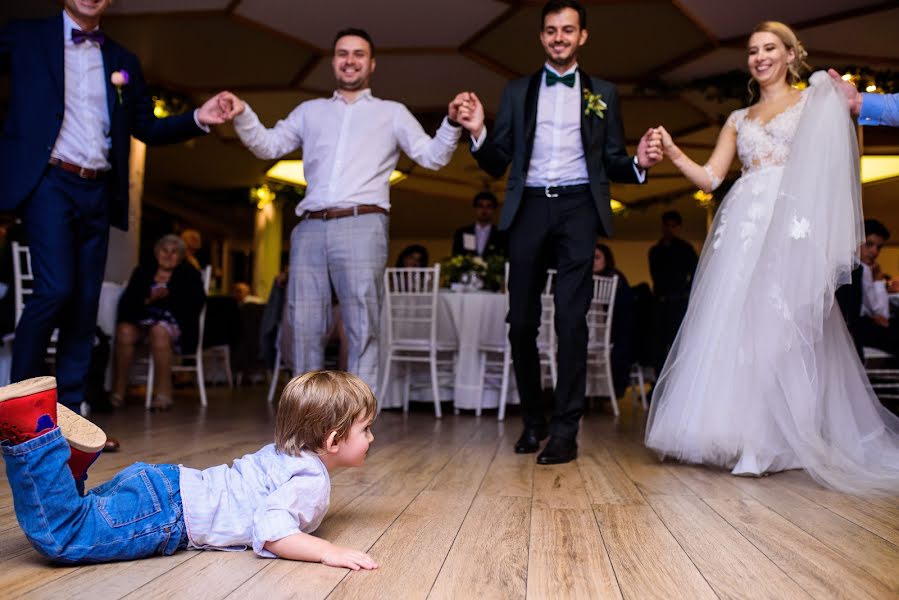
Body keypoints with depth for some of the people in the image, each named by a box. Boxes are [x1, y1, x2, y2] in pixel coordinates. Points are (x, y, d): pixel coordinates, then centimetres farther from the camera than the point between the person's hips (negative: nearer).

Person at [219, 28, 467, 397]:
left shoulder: (392, 113, 18)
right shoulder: (311, 111, 24)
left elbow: (433, 157, 10)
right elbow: (268, 146, 22)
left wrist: (451, 123, -7)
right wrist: (242, 116, 6)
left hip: (361, 227, -3)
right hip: (310, 229, 3)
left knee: (362, 329, -5)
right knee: (305, 326, 4)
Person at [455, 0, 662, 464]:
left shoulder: (603, 93, 14)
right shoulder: (517, 91, 15)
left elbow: (612, 163, 10)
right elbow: (497, 164, 9)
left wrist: (639, 162, -11)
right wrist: (478, 133, -10)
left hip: (577, 206, -1)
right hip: (529, 207, 2)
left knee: (571, 320, -7)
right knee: (521, 321, 2)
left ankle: (565, 429, 0)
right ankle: (532, 420, 19)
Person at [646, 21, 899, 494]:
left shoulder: (814, 100, 14)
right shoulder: (738, 119, 23)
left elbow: (842, 155, 1)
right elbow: (709, 178, 14)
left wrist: (849, 107, -13)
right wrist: (673, 153, 1)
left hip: (791, 223, -4)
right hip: (743, 226, 4)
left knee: (778, 324, -12)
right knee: (730, 324, -4)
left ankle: (769, 442, -9)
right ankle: (736, 435, 3)